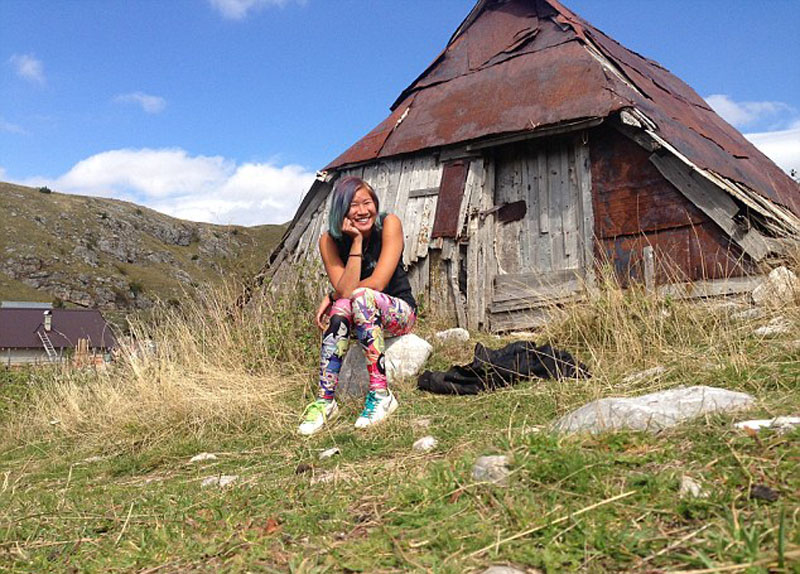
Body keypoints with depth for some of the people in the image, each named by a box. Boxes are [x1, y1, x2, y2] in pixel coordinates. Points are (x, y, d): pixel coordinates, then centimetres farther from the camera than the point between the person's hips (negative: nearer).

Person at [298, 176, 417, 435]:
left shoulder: (389, 224, -14)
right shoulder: (330, 241, -9)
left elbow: (377, 284, -22)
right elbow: (345, 290, -23)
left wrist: (331, 296, -12)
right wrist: (356, 240, -25)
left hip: (400, 312, -2)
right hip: (360, 318, 2)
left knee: (361, 296, -33)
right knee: (340, 308, -31)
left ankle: (380, 394, -35)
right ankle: (326, 400, -29)